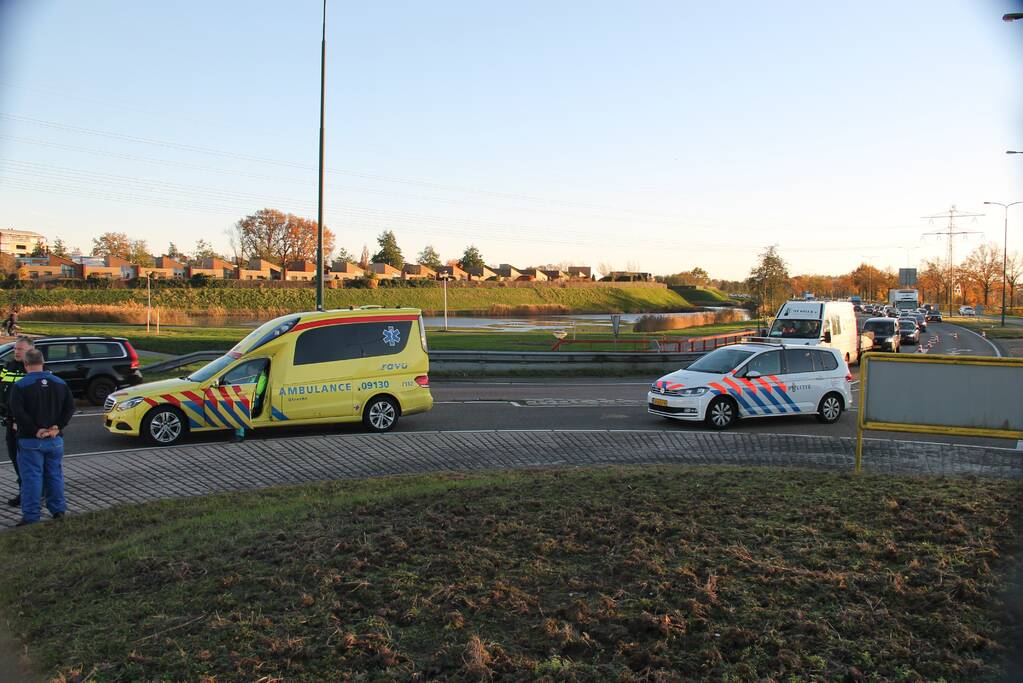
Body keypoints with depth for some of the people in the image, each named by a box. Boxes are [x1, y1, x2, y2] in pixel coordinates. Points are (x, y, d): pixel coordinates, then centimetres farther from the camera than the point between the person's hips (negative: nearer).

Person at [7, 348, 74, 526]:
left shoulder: (20, 385, -10)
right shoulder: (60, 383, 5)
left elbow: (18, 411, -19)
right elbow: (70, 407, 1)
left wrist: (34, 430, -13)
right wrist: (57, 427, -3)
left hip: (30, 441, -4)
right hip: (55, 440, 4)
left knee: (31, 478, 1)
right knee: (55, 476, 13)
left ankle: (31, 517, 3)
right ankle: (58, 511, 17)